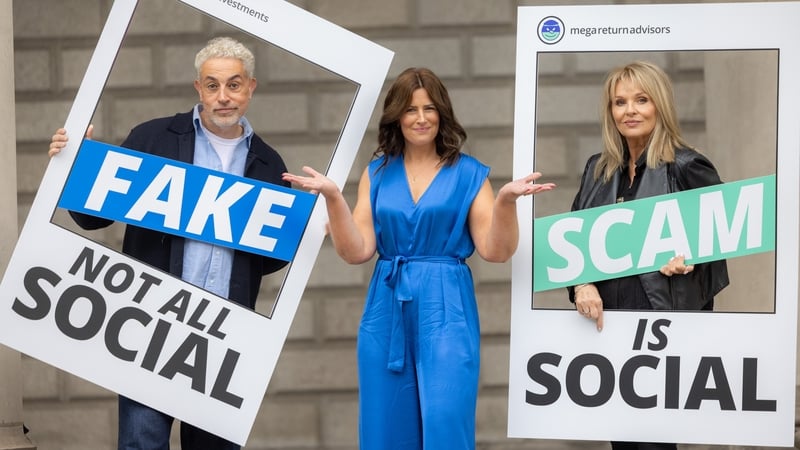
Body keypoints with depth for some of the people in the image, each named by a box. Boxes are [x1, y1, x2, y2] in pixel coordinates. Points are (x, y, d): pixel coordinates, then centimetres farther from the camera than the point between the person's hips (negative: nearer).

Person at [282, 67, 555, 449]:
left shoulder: (469, 174, 3)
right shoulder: (377, 173, 9)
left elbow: (495, 251, -2)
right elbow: (357, 251, 3)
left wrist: (506, 201, -18)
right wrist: (332, 197, -9)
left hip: (446, 309, -3)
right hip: (387, 311, 3)